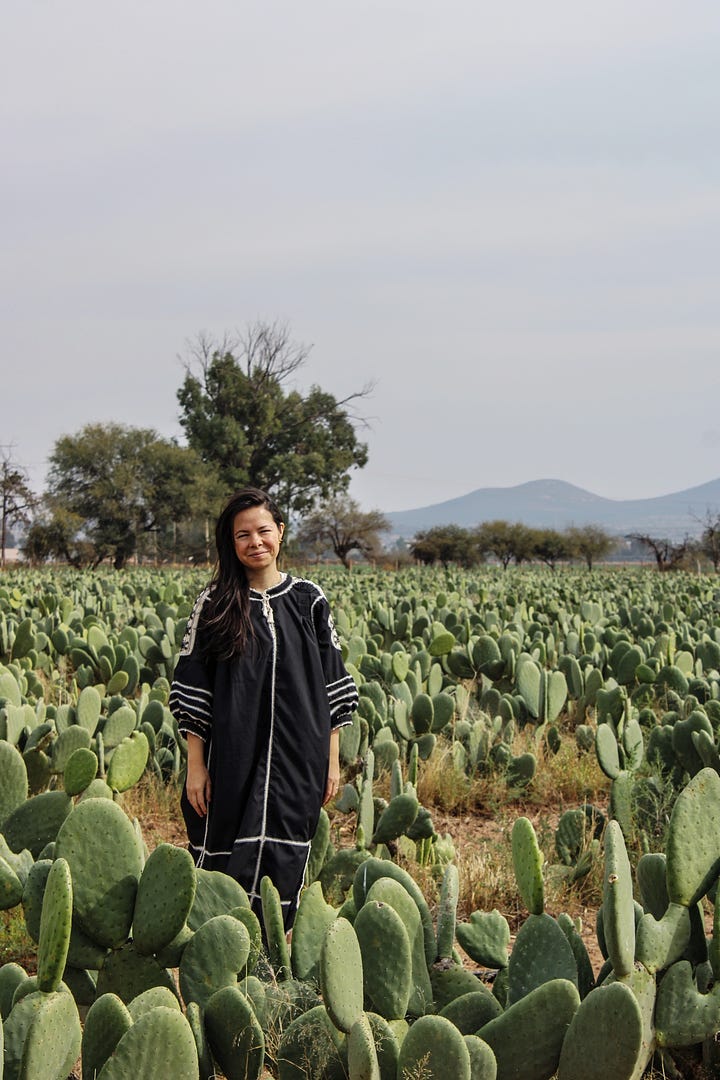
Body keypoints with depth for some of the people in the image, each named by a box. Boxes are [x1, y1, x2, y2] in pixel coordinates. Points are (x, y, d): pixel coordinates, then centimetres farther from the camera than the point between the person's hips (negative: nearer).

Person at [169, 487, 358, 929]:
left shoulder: (309, 600, 5)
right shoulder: (215, 604, 1)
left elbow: (332, 685, 8)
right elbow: (192, 692, 0)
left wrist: (333, 760, 5)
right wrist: (196, 766, -5)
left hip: (296, 761, 1)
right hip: (232, 760, -1)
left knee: (284, 866, 1)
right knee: (226, 870, -1)